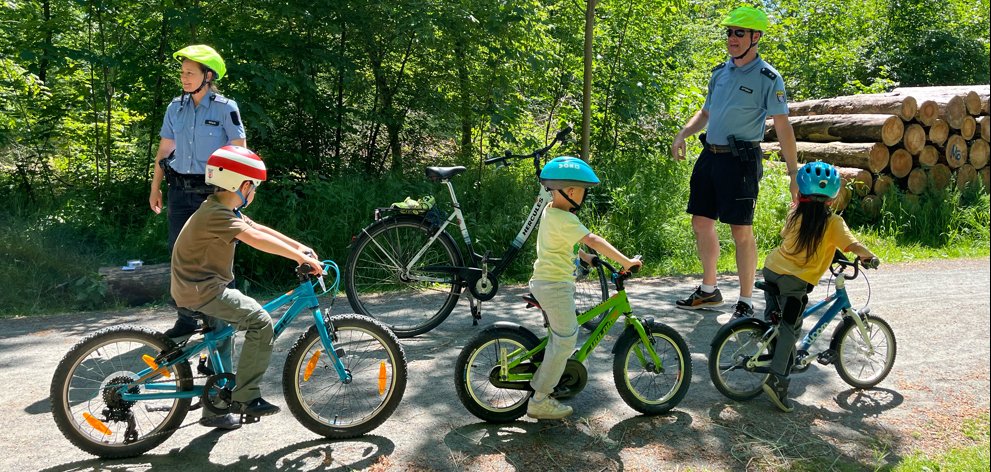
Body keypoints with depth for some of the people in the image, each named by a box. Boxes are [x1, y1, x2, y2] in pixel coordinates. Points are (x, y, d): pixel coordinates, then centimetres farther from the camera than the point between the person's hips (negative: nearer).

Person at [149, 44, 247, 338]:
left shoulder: (225, 108, -6)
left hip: (213, 191, -5)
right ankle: (186, 319, 18)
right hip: (180, 191, 5)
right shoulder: (175, 107, 7)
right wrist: (155, 188, 14)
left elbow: (240, 151, -7)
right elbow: (164, 149, 13)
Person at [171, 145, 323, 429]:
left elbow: (259, 229, 10)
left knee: (221, 340, 23)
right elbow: (256, 239, -31)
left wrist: (299, 247, 3)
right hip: (201, 290, -11)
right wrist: (300, 257, -30)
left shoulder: (224, 210, 11)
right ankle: (245, 397, -12)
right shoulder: (217, 214, -21)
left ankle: (215, 410, 35)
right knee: (260, 321, -18)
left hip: (200, 286, 11)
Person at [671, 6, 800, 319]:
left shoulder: (768, 78, -7)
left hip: (740, 160, -7)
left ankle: (745, 303, 10)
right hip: (710, 155, 7)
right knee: (701, 222, 10)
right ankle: (708, 291, 26)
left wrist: (794, 173, -16)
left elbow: (782, 126, -11)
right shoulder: (720, 72, 12)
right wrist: (683, 134, 6)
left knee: (742, 231, -3)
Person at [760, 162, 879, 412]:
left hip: (771, 269, 5)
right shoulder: (833, 222, -6)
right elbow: (854, 246, -14)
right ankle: (778, 378, -10)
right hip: (795, 281, -5)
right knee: (790, 328, -3)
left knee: (774, 320, 24)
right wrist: (870, 257, 4)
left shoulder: (795, 213, 6)